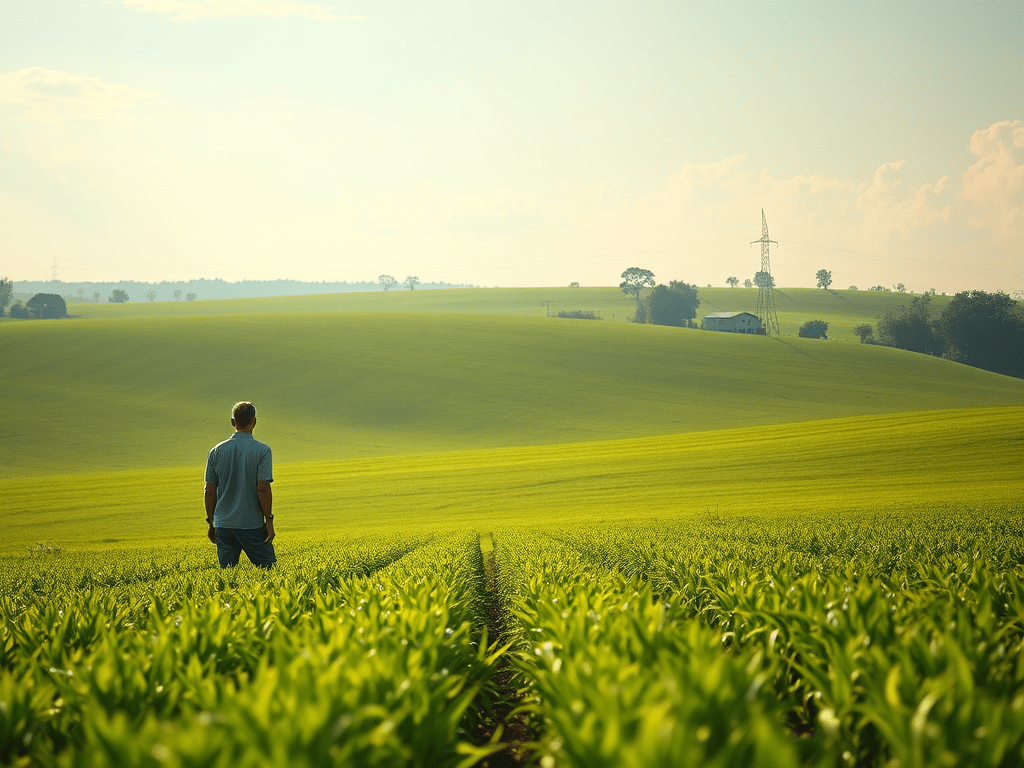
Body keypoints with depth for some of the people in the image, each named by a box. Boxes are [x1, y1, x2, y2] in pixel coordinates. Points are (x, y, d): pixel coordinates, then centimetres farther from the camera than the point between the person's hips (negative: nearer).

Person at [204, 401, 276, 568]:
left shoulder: (216, 451, 5)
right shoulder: (262, 450, -6)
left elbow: (210, 491, 6)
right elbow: (263, 488, -12)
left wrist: (211, 523, 13)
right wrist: (269, 520, -5)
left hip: (223, 524, 4)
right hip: (252, 524, -4)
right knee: (268, 568, 5)